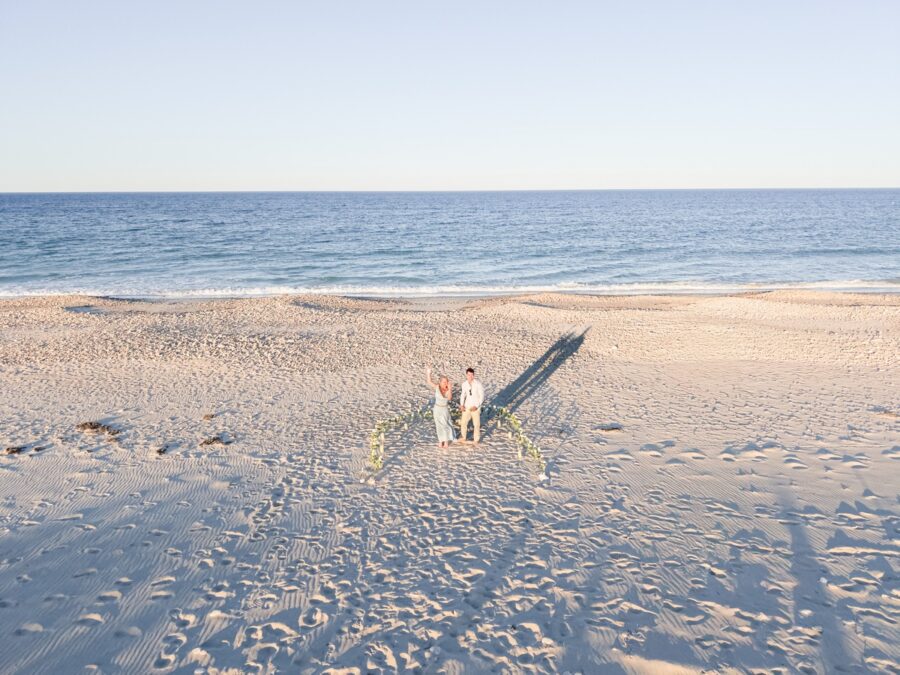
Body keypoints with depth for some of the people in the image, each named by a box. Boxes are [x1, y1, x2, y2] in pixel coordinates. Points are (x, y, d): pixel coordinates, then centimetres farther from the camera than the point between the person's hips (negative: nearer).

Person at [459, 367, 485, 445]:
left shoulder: (478, 384, -18)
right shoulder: (464, 384, -5)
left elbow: (482, 396, -13)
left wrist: (476, 406, -19)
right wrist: (461, 405, -4)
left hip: (475, 407, -4)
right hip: (467, 407, 4)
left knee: (476, 424, 8)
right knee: (463, 423, 14)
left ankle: (476, 440, 27)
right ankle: (463, 437, 36)